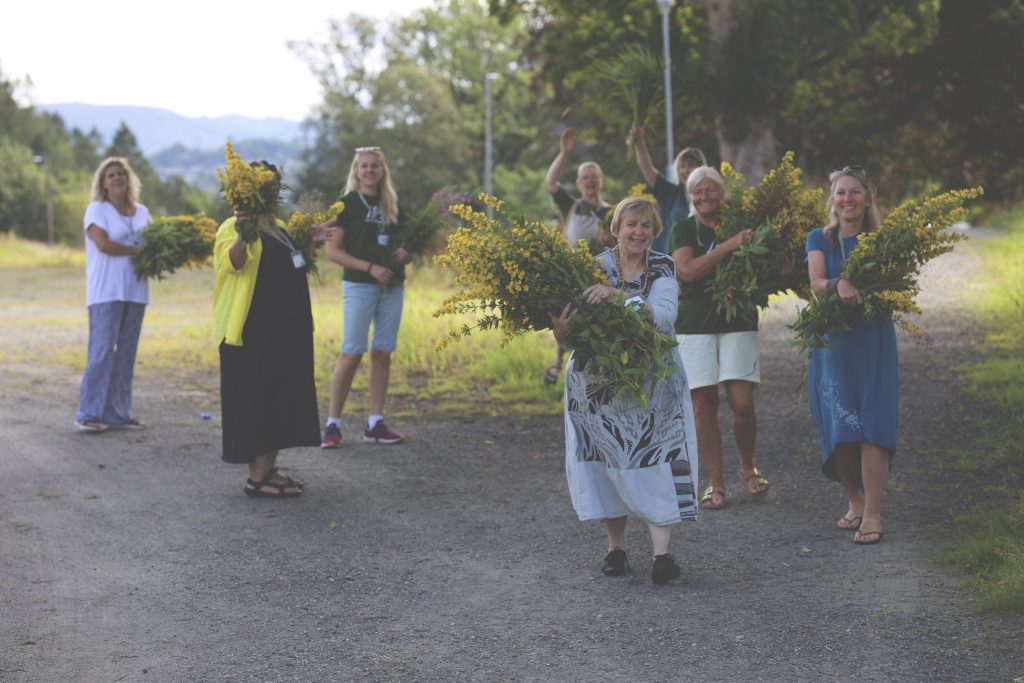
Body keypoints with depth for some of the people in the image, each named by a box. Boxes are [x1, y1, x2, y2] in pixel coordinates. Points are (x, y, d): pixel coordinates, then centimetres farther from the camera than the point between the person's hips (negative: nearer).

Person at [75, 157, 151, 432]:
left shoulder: (142, 212, 16)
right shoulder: (97, 209, -1)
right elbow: (102, 244, -14)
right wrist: (138, 251, -10)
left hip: (135, 291, 6)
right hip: (106, 292, -6)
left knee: (126, 352, 6)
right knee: (102, 350, -10)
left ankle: (118, 412, 11)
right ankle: (89, 414, -7)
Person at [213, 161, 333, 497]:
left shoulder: (278, 227, 15)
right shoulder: (234, 227, -12)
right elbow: (234, 262, -32)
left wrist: (309, 242, 19)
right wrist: (242, 234, -50)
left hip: (287, 331, 9)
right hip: (255, 332, -9)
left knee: (281, 397, 12)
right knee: (257, 400, -7)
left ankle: (269, 468, 19)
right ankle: (256, 476, -4)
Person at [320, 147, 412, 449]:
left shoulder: (392, 206, 14)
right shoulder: (347, 204, -2)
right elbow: (332, 250, -7)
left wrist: (404, 254, 0)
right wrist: (370, 267, -16)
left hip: (392, 287, 5)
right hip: (359, 286, -5)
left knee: (382, 354, 5)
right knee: (351, 354, -8)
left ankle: (375, 424, 11)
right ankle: (332, 424, -1)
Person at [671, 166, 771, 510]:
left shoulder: (740, 226, 9)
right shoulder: (684, 229, 4)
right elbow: (687, 270, -13)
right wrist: (729, 245, -19)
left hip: (738, 322, 1)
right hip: (695, 324, -1)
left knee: (742, 403, -7)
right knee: (704, 404, -1)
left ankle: (748, 467, 18)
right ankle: (715, 481, 9)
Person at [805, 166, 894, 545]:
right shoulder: (819, 239, 7)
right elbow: (816, 283, -10)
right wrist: (838, 285, -31)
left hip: (873, 342, -1)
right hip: (832, 342, 2)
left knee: (871, 426, -9)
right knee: (838, 428, 2)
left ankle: (872, 514, -6)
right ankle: (854, 502, 22)